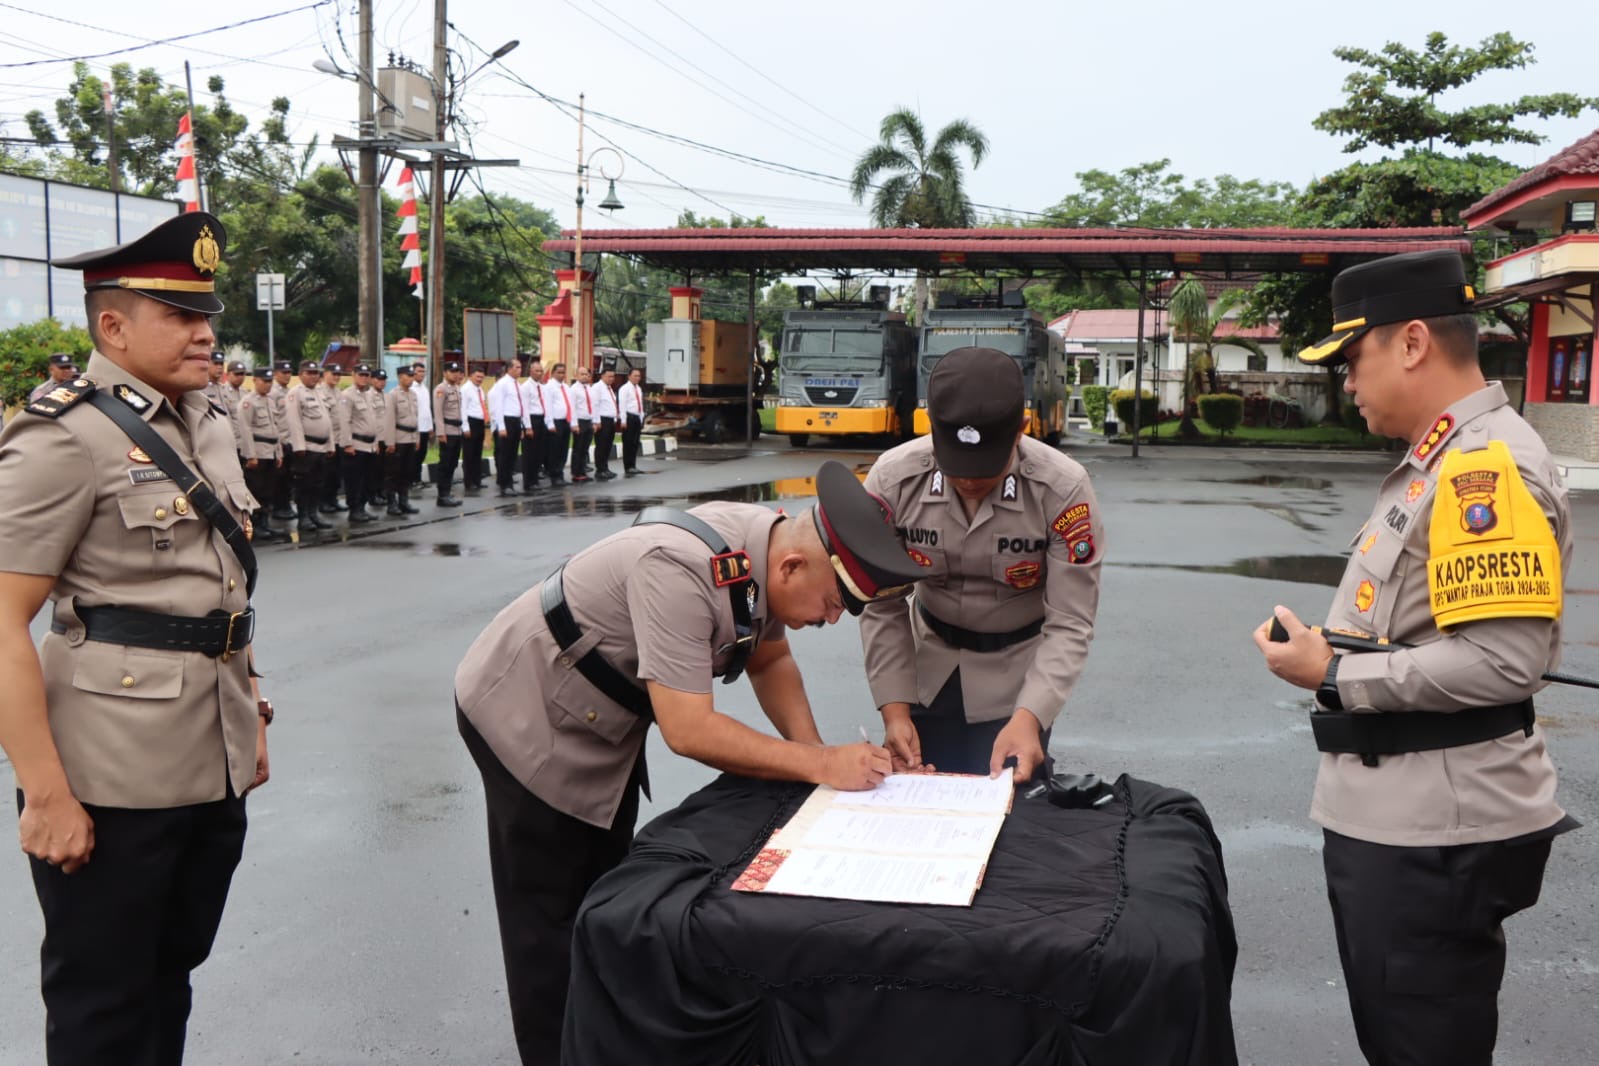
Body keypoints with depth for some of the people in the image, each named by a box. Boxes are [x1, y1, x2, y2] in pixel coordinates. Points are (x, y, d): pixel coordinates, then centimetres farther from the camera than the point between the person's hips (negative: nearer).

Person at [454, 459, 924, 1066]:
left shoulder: (769, 545, -12)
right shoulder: (680, 572, -38)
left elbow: (769, 658, 4)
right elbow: (689, 730, -37)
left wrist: (814, 753, -11)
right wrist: (821, 765, -31)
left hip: (601, 721, 8)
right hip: (527, 716, -8)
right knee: (551, 916, 2)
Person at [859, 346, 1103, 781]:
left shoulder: (1063, 491, -26)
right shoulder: (892, 480, -21)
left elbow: (1069, 624, -21)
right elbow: (882, 607, -12)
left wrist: (1027, 718, -34)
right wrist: (894, 709, -20)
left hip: (1016, 673, -1)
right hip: (927, 664, 2)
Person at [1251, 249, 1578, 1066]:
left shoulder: (1486, 466, -20)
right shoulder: (1440, 461, 12)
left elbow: (1504, 659, -27)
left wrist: (1336, 679, -19)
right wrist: (1328, 650, 6)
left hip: (1435, 831, -10)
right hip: (1391, 812, 10)